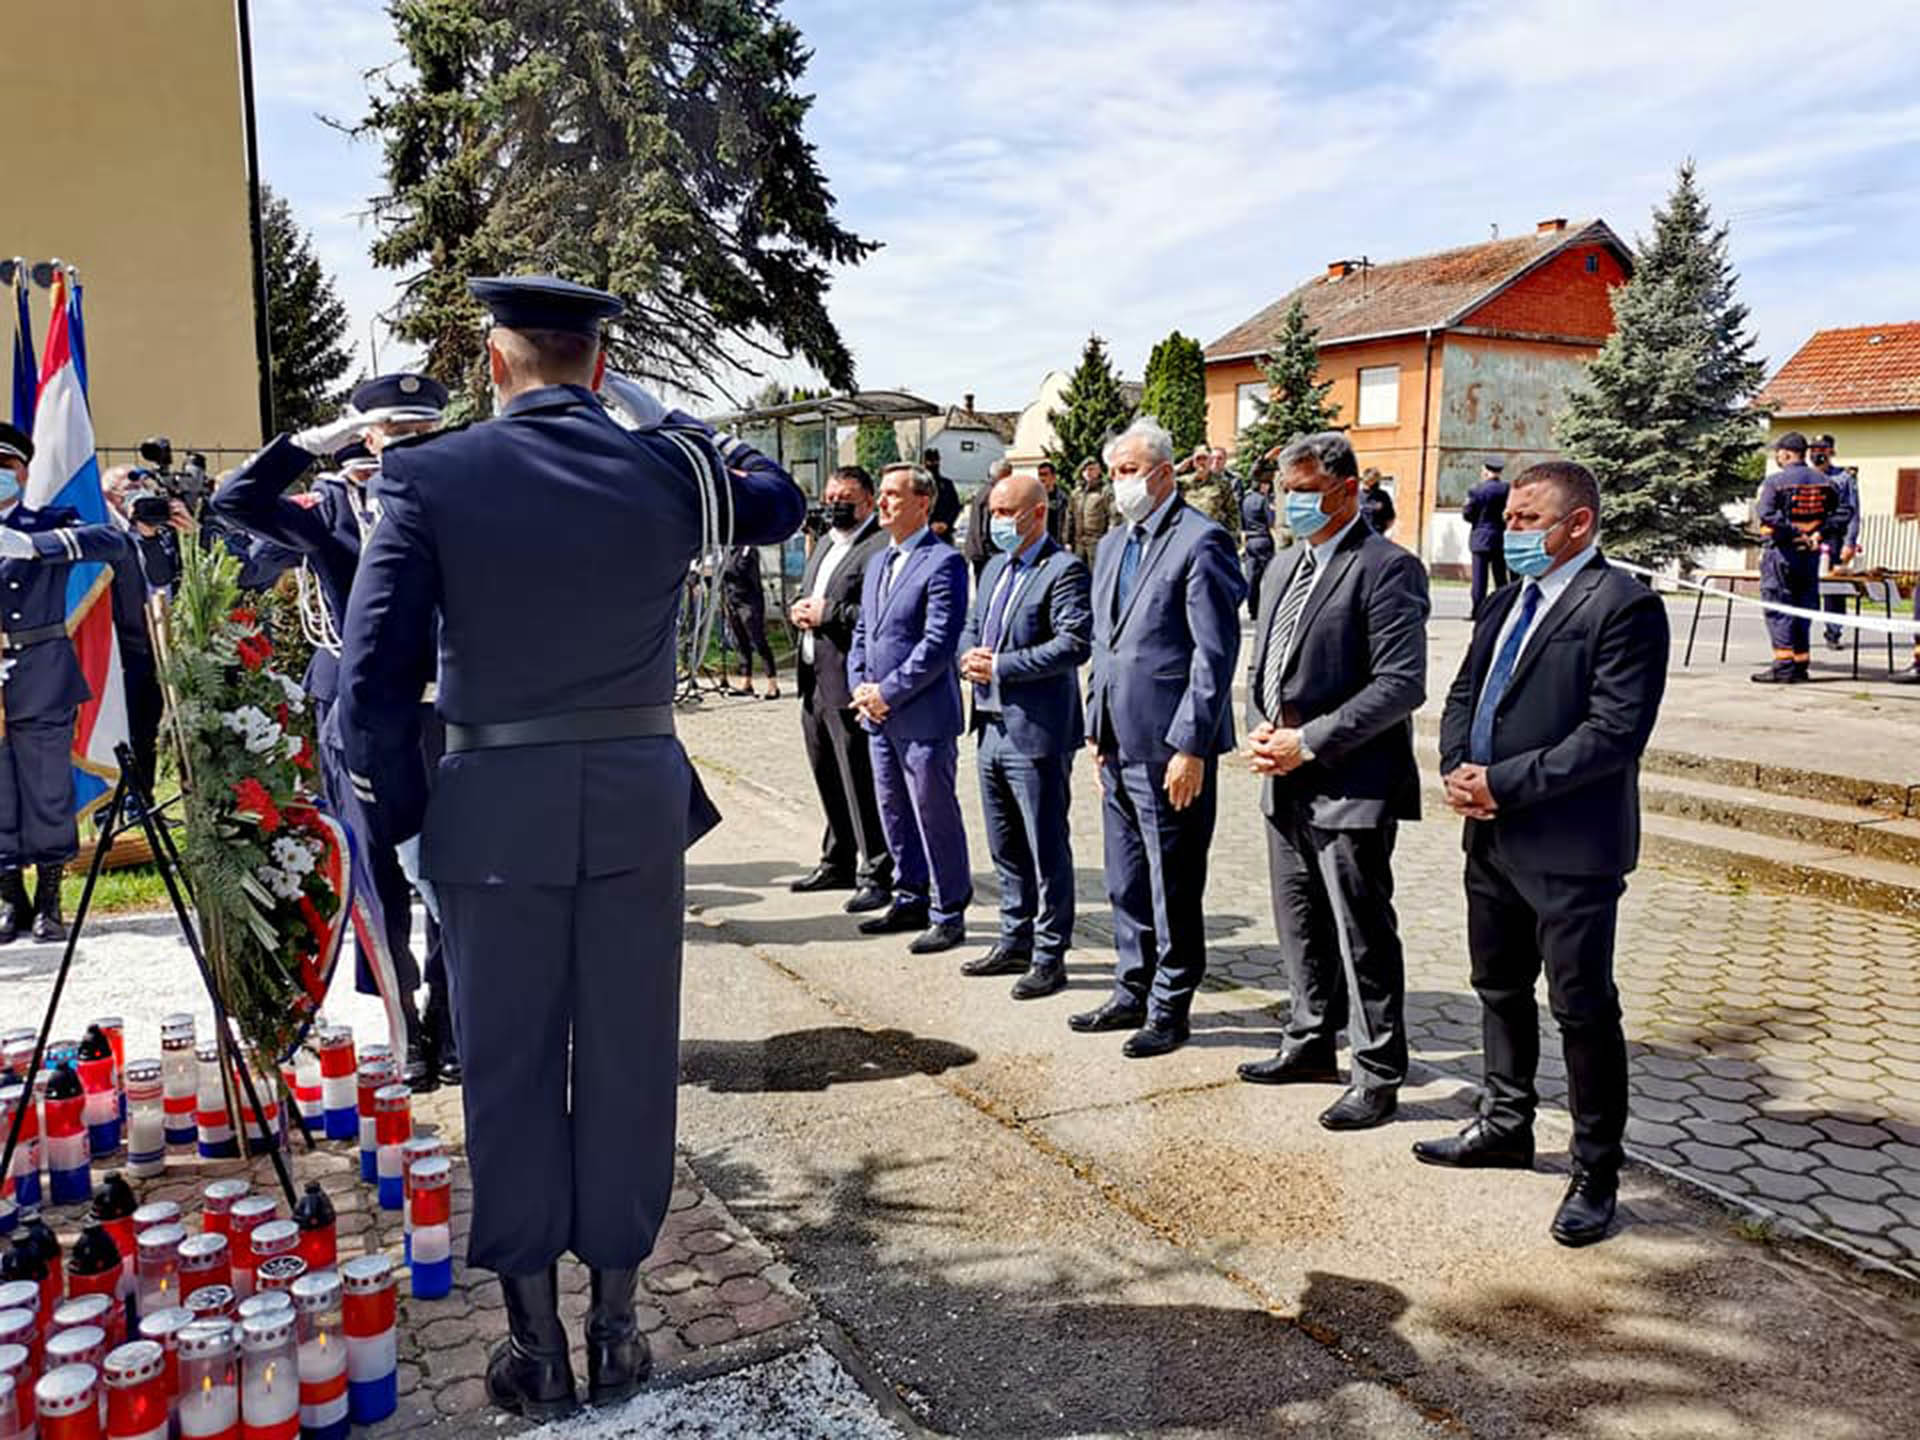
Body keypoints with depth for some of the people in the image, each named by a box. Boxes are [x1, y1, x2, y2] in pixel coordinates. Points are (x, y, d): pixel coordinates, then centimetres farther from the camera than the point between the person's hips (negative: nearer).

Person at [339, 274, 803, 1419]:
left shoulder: (428, 477, -5)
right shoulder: (668, 466, 0)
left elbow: (378, 673, -9)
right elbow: (782, 502, 21)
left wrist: (402, 820, 2)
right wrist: (661, 413, 22)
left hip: (493, 812, -1)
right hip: (641, 804, 2)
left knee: (510, 1075, 11)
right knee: (628, 1064, 12)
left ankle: (537, 1345, 22)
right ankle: (617, 1326, 25)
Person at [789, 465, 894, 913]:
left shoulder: (880, 547, -11)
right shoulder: (824, 545, 20)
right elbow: (806, 598, 28)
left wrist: (826, 614, -17)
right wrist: (799, 611, 5)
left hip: (848, 683, -9)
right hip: (814, 679, 9)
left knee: (860, 784, -4)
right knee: (828, 779, 17)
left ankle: (876, 874, 6)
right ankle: (838, 863, 30)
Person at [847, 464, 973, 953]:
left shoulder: (944, 562, -12)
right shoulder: (878, 562, 15)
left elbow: (938, 643, -18)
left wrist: (887, 693, -16)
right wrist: (860, 687, 2)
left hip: (923, 716, -8)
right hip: (880, 715, 8)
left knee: (935, 816, 1)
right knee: (894, 812, 17)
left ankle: (948, 913, 13)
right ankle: (910, 900, 31)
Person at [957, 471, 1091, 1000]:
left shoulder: (1064, 570, -11)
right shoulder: (996, 567, 16)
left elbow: (1074, 644, -21)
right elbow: (971, 627, 22)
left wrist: (999, 667, -19)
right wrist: (970, 656, -1)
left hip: (1037, 732, -9)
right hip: (992, 728, 9)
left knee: (1047, 848, 1)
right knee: (1006, 847, 18)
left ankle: (1049, 956, 12)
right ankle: (1015, 942, 31)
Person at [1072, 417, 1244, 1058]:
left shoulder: (1201, 542, -11)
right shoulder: (1113, 544, 15)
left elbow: (1216, 651, -16)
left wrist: (1192, 747, -18)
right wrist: (1097, 729, 15)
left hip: (1169, 748, -8)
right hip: (1118, 744, 8)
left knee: (1173, 886, 3)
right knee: (1126, 883, 17)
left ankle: (1169, 1009, 17)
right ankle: (1132, 993, 31)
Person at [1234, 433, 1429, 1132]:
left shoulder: (1387, 568, -11)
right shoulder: (1286, 566, 15)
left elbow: (1401, 684, -18)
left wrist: (1308, 743, -19)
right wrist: (1260, 729, 1)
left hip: (1349, 786, -8)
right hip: (1285, 784, 8)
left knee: (1362, 935, 1)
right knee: (1300, 924, 18)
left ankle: (1378, 1074, 13)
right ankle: (1311, 1043, 33)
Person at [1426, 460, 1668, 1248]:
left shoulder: (1624, 605, -13)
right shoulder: (1506, 604, 13)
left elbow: (1615, 732, -21)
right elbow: (1462, 697, 15)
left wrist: (1504, 783, -20)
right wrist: (1457, 769, -5)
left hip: (1570, 847, -8)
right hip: (1492, 836, 8)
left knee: (1582, 1007, 2)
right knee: (1500, 988, 20)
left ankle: (1595, 1170, 17)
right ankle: (1506, 1123, 38)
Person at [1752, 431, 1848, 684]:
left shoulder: (1774, 481, -9)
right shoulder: (1826, 482, 9)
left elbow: (1767, 515, -20)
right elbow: (1843, 513, 5)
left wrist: (1794, 534, -15)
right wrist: (1818, 533, 0)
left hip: (1782, 551, -6)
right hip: (1811, 554, 6)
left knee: (1779, 609, -3)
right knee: (1804, 608, 12)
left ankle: (1784, 666, -7)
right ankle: (1801, 665, 16)